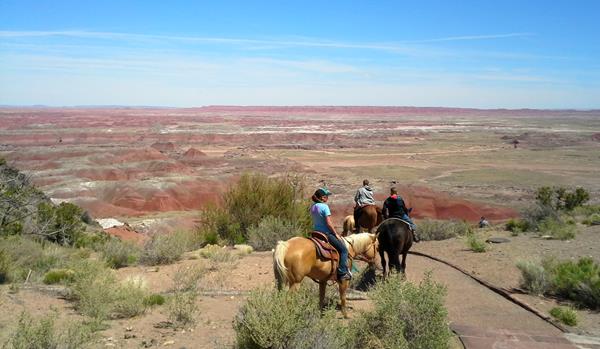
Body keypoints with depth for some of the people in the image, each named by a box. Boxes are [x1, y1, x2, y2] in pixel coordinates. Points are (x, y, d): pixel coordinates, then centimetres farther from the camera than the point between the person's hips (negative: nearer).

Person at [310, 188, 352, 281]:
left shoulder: (312, 207, 8)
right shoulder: (324, 206, -16)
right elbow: (329, 223, -20)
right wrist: (336, 234, -10)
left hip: (316, 232, 9)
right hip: (326, 233, -9)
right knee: (343, 249, -2)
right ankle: (342, 272, -9)